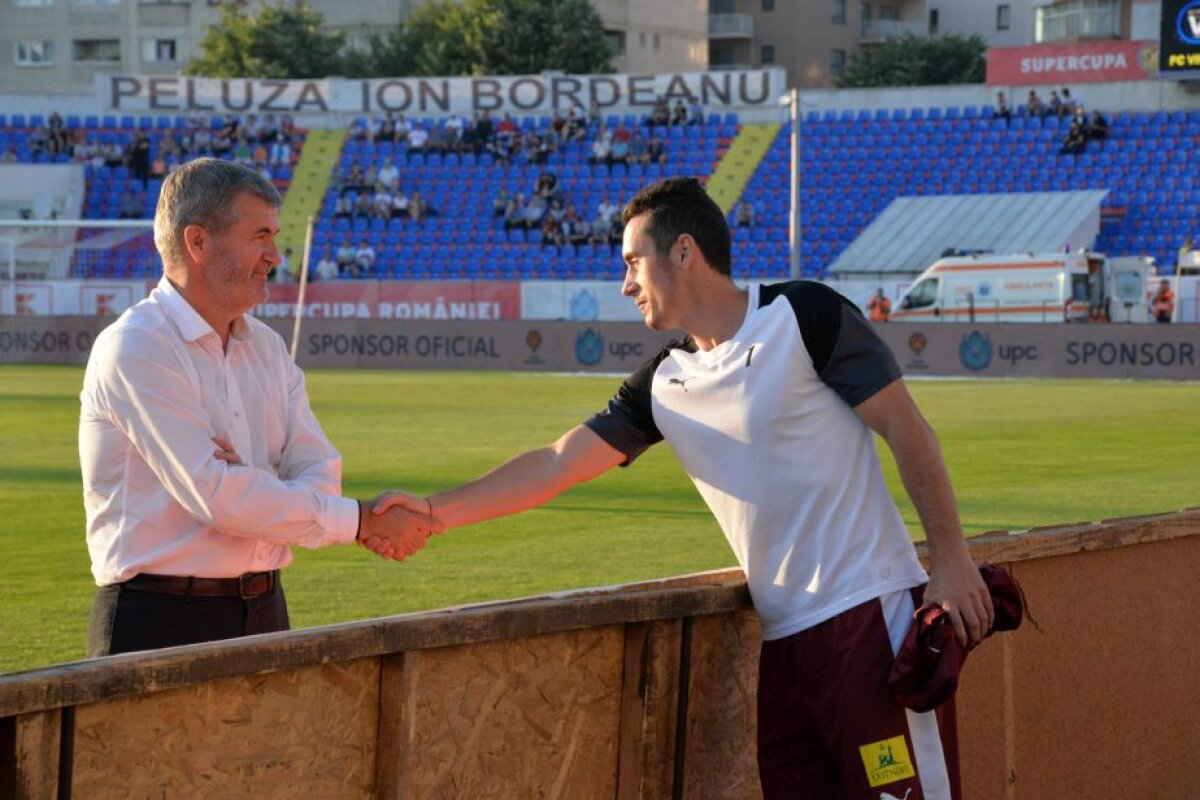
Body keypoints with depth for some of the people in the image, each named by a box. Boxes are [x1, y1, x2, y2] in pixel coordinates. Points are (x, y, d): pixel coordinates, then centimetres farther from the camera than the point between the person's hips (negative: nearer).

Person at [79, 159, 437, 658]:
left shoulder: (266, 347, 13)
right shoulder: (136, 349, -12)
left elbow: (319, 473, 5)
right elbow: (214, 496, -20)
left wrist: (252, 485, -19)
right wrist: (363, 522, -17)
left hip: (263, 615, 7)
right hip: (161, 620, -7)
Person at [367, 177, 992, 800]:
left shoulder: (806, 316, -7)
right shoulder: (661, 386, 11)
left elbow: (908, 432, -6)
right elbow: (556, 466, 9)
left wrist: (951, 562, -10)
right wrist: (432, 510, 1)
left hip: (869, 616, -6)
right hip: (782, 640, 6)